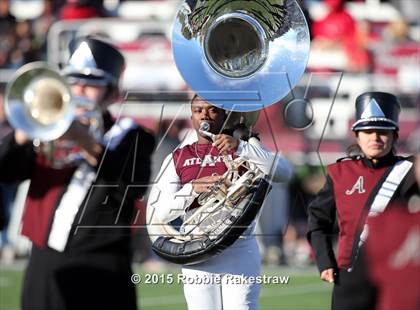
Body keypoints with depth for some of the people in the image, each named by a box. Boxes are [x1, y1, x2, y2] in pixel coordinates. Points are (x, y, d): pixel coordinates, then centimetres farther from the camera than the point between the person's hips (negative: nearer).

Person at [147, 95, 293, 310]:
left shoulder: (243, 150, 9)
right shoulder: (177, 159, 14)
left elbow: (283, 173, -10)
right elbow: (160, 213, 5)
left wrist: (239, 147, -19)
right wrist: (192, 189, -12)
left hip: (239, 250, -2)